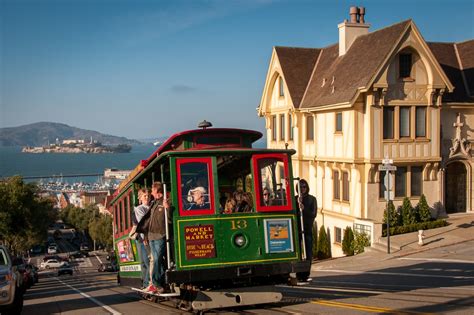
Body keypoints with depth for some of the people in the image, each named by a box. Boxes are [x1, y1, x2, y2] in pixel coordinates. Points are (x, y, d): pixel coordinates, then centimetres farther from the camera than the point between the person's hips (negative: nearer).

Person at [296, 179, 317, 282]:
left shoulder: (312, 199, 9)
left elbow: (313, 214, 1)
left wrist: (304, 208, -14)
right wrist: (298, 203, -12)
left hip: (307, 229, 0)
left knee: (308, 253, -3)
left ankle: (306, 274, 1)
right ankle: (299, 275, 2)